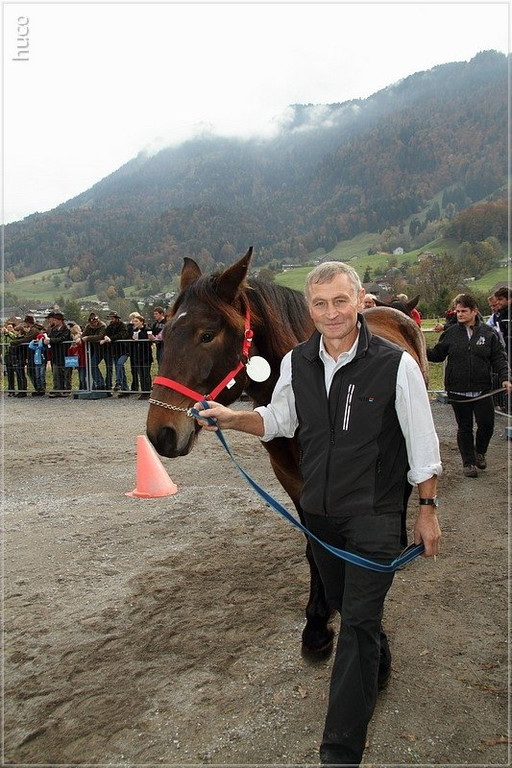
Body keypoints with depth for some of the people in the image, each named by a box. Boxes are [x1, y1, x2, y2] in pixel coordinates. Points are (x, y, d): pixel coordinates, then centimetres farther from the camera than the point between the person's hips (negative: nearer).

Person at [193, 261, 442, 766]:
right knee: (343, 606, 23)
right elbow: (277, 422, 12)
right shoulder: (296, 363, -2)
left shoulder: (395, 364, -15)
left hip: (373, 516, -5)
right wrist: (234, 419, -6)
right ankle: (378, 668, 53)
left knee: (358, 623, -3)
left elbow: (422, 445, -7)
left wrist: (428, 509, -4)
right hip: (318, 512, 6)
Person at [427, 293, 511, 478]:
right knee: (464, 427, 9)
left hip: (482, 390, 0)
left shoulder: (488, 333, 0)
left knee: (486, 424, 4)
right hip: (458, 391, 0)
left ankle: (480, 452, 33)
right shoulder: (451, 333, 2)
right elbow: (437, 354, 7)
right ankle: (468, 462, 24)